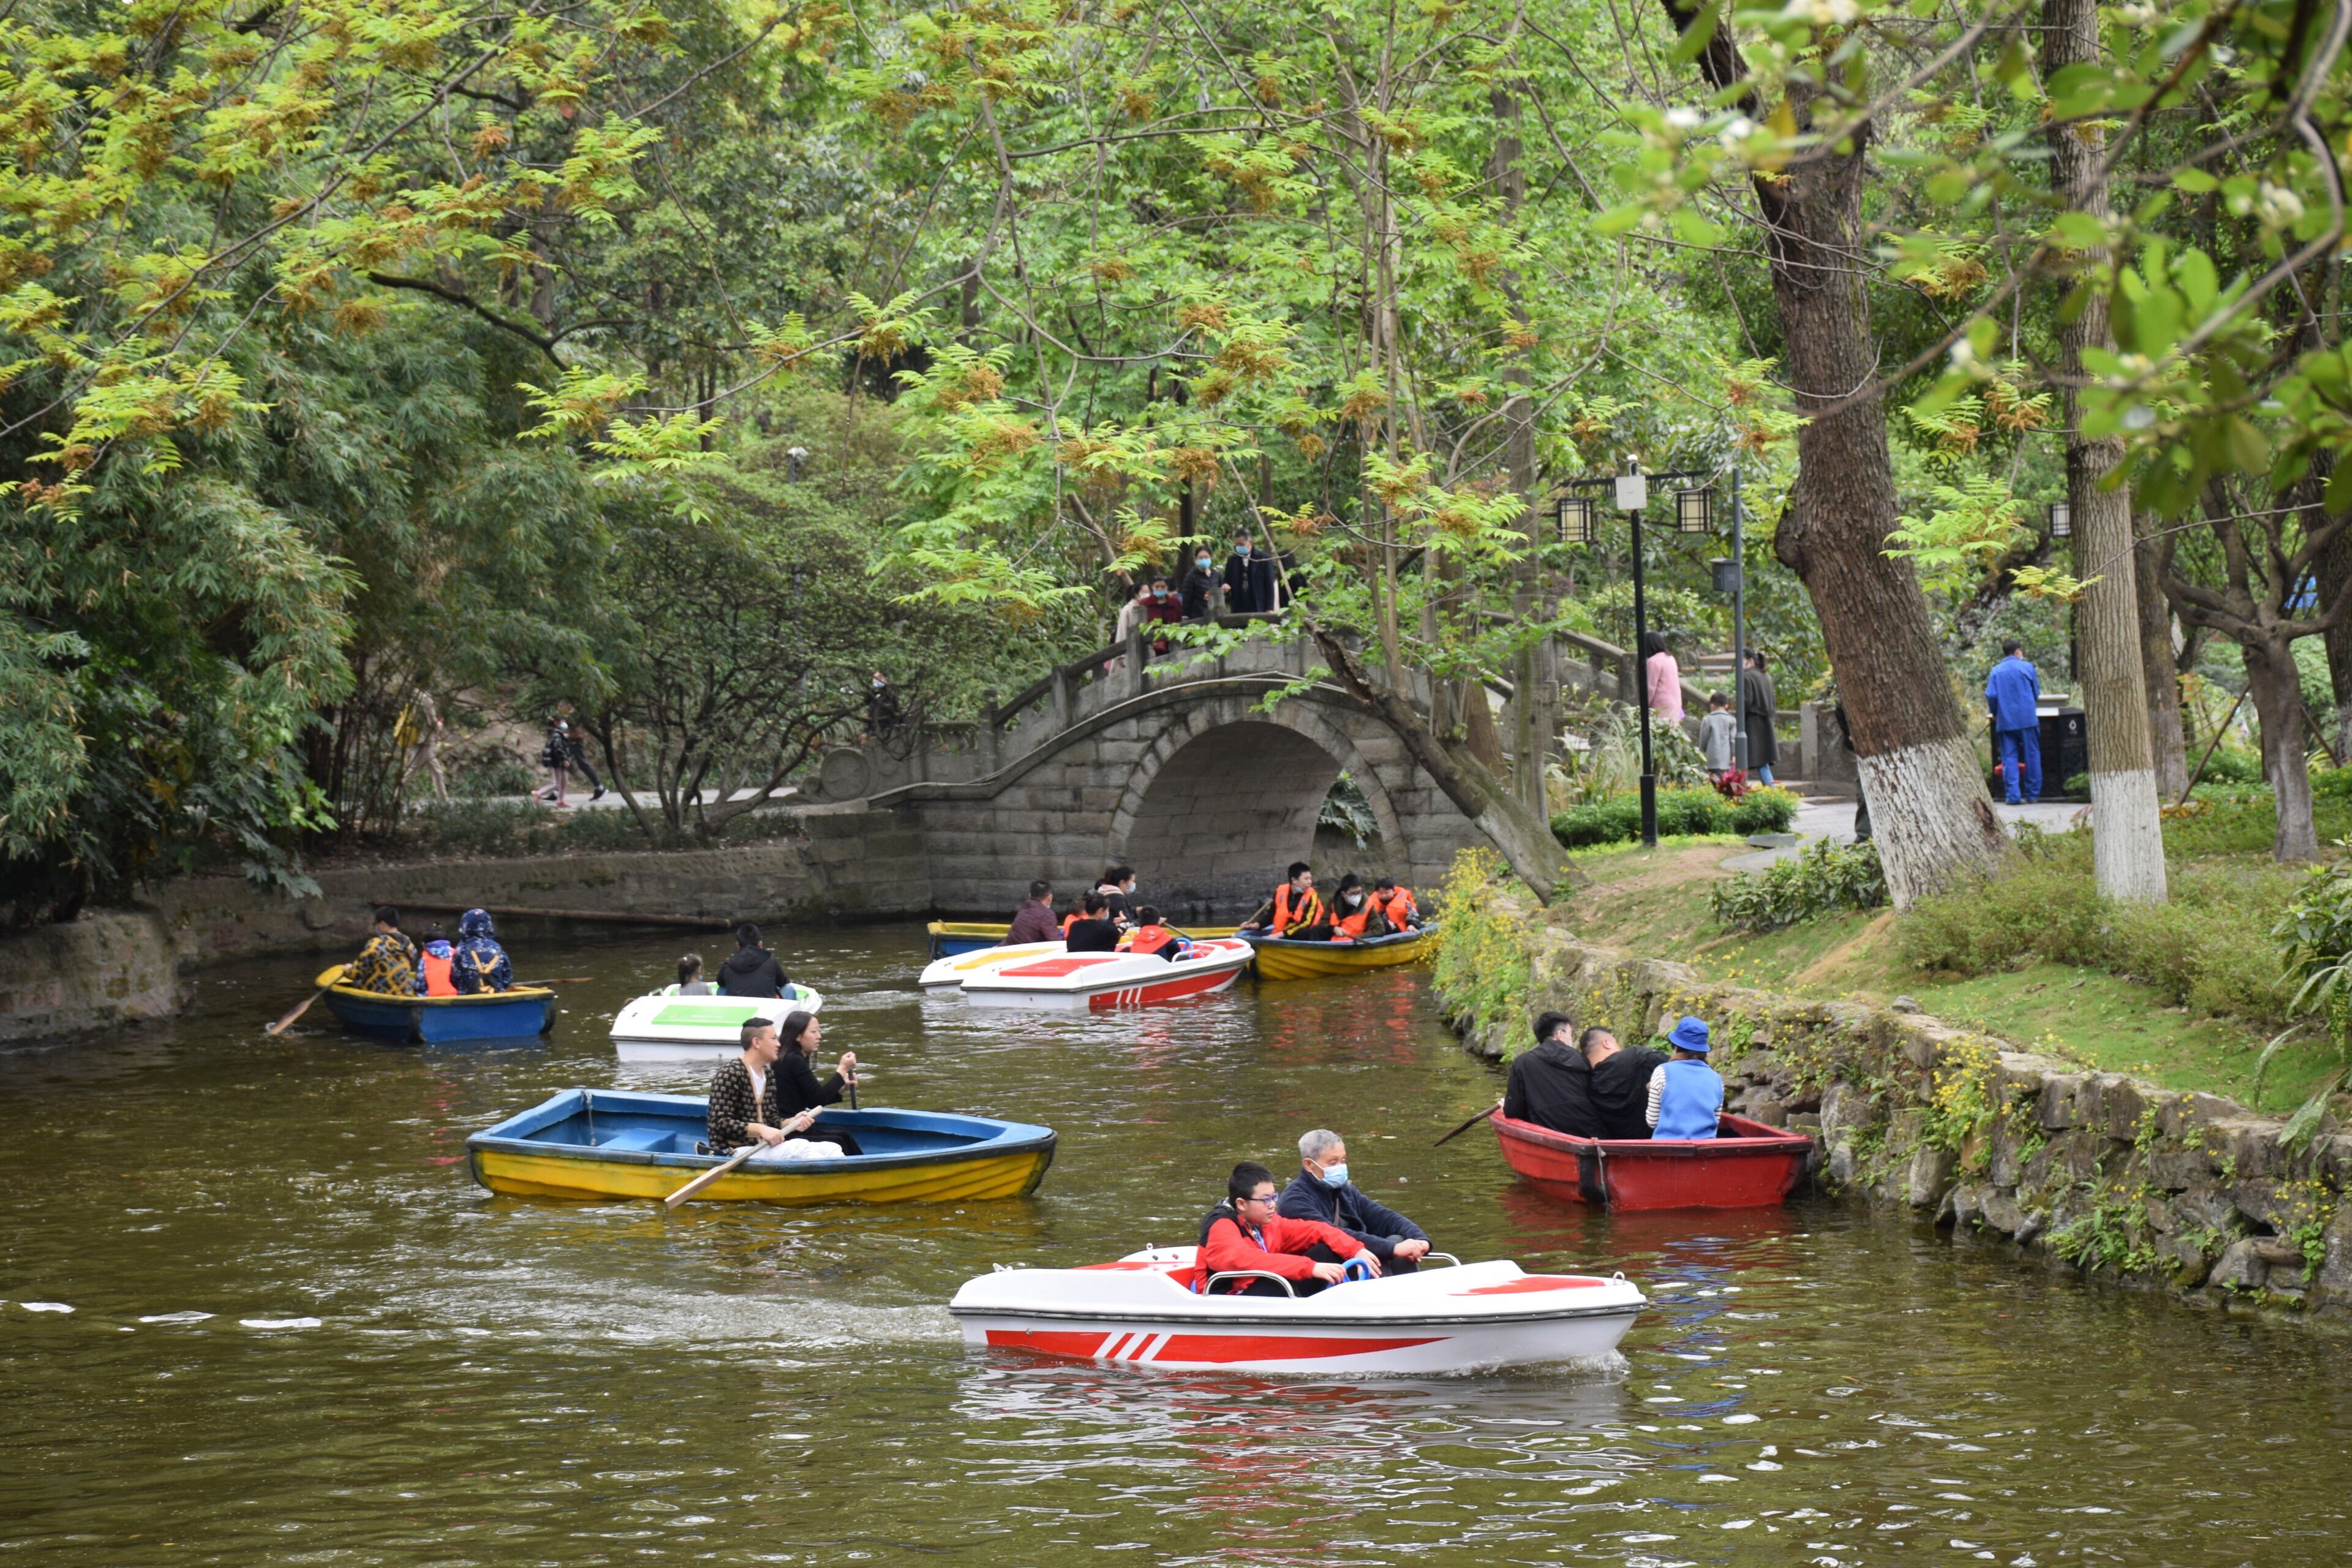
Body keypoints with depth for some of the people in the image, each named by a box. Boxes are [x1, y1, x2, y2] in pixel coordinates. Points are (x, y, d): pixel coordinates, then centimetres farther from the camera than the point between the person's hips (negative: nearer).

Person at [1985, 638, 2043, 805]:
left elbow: (1991, 695, -3)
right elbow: (2037, 693, 6)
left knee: (2009, 758, 3)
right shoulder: (2027, 667, 0)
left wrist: (1995, 713, 14)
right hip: (2027, 719, -1)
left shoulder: (1996, 671, 3)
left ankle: (2012, 794, -5)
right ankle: (2033, 793, 10)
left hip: (2005, 721, 1)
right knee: (2031, 755, 8)